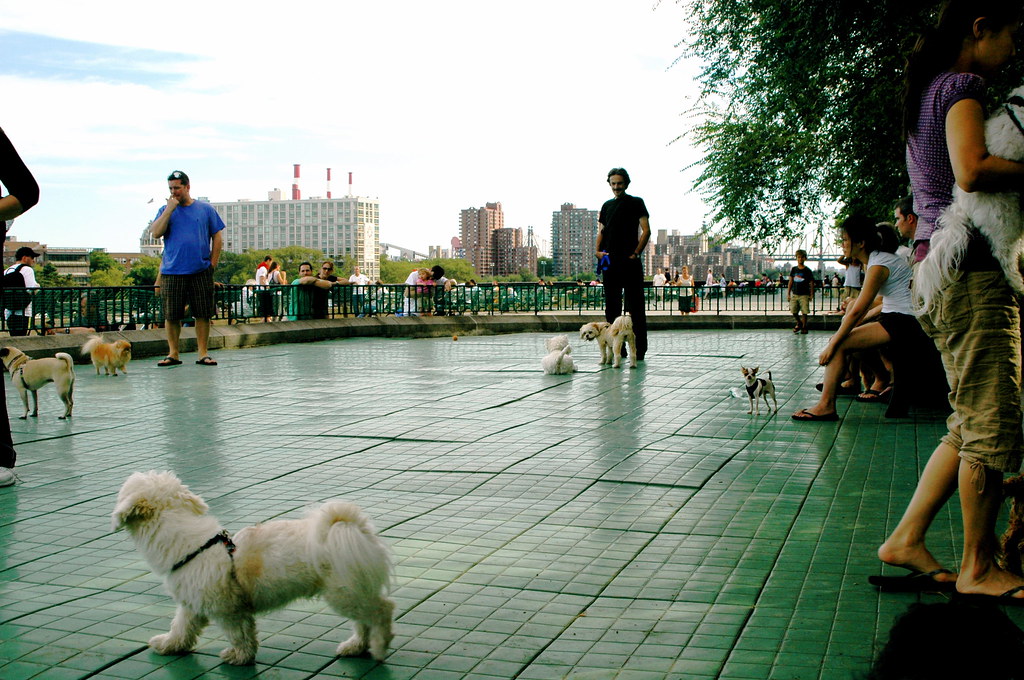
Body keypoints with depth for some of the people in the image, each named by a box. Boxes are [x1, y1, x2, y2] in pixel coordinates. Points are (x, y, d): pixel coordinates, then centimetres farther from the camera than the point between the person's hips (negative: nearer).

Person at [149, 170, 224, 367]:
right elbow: (156, 233, -7)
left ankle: (203, 353, 8)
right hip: (172, 271, 1)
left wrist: (212, 263, 1)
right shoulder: (165, 210, 9)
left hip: (201, 271, 0)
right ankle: (173, 354, 12)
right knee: (171, 315, 2)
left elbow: (218, 237, 9)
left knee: (203, 314, 1)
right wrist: (170, 209, -9)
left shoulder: (205, 209, 7)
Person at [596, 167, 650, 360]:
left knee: (635, 306, -4)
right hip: (610, 262, 5)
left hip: (630, 262, -5)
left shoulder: (636, 203, 4)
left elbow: (646, 230, -2)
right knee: (612, 307, 5)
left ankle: (639, 349, -3)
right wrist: (598, 250, 1)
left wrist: (636, 253, -11)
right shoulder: (607, 205, 19)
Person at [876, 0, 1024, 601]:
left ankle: (907, 540, 14)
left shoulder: (926, 91, 21)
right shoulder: (962, 86, -8)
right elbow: (973, 170, -24)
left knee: (972, 424, 13)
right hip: (972, 269, -10)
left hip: (937, 268, 10)